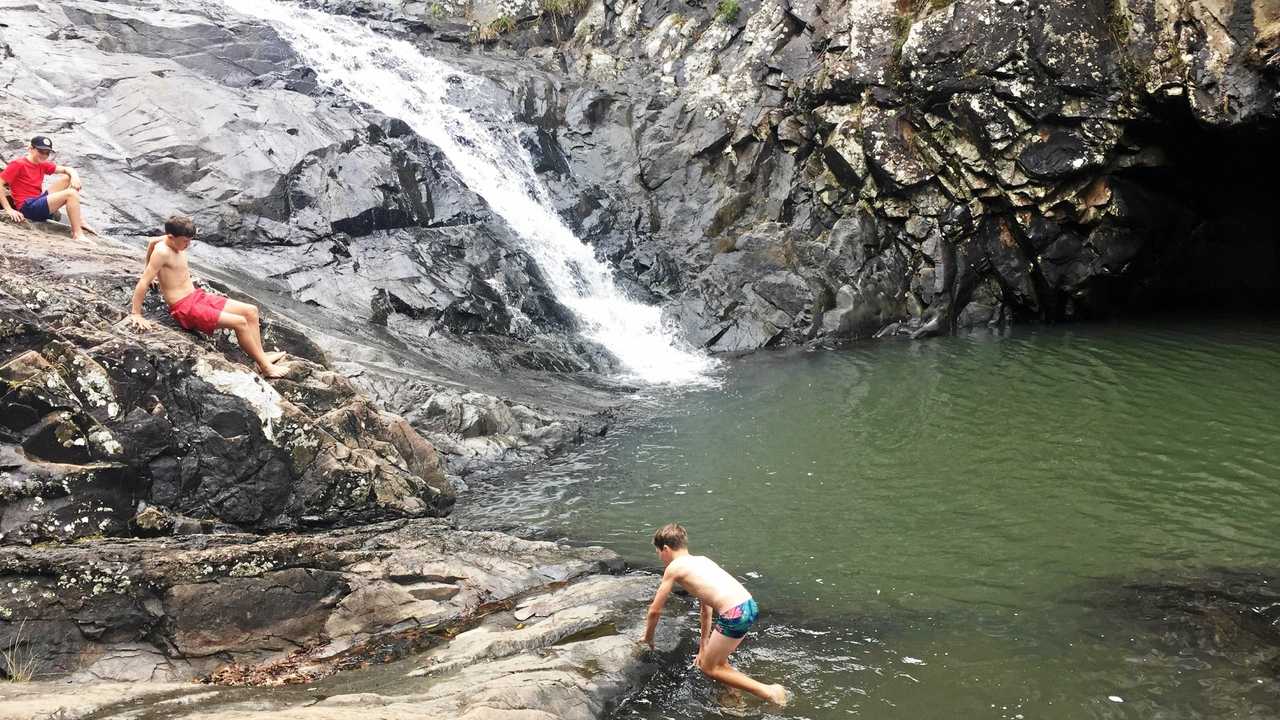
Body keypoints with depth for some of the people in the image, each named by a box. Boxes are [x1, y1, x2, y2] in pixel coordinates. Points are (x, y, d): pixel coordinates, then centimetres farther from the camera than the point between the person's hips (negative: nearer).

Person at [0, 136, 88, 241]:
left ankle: (78, 221, -1)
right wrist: (9, 209, -18)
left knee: (68, 178, 5)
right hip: (28, 208, -8)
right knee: (71, 194, -19)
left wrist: (74, 176, -10)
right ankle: (77, 235, -24)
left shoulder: (43, 165, 14)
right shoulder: (18, 164, -8)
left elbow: (66, 169, 16)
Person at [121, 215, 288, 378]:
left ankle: (261, 357, 2)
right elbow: (143, 283, -22)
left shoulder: (174, 241, 5)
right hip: (185, 308, -9)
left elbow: (152, 241, 27)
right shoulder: (162, 252, -20)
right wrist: (136, 314, -20)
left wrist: (154, 272, 36)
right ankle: (266, 367, -10)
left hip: (198, 296, 9)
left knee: (251, 311, 2)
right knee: (240, 322, -19)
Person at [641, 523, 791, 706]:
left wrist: (648, 637, 27)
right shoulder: (701, 560, 25)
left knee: (708, 667, 10)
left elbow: (655, 610, 9)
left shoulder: (674, 567, 4)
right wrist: (704, 646, 37)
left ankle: (769, 692, 5)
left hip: (734, 614, -8)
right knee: (717, 659, 26)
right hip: (749, 605, 8)